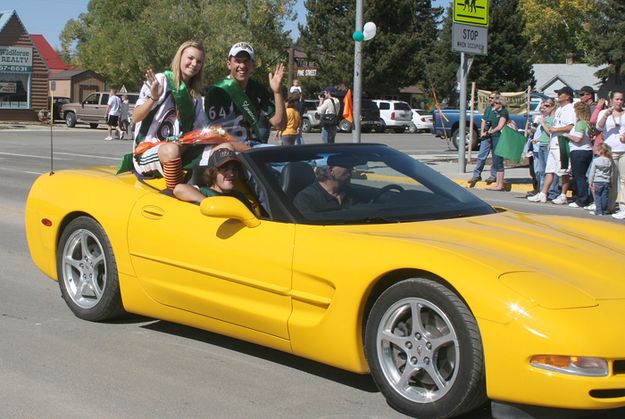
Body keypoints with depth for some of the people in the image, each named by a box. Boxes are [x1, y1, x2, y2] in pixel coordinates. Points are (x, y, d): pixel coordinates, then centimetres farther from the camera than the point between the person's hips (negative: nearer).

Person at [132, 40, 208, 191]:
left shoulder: (196, 97, 18)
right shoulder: (160, 80, -1)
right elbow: (135, 118, -8)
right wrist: (153, 98, -25)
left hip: (180, 148, 6)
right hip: (148, 149, -6)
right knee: (171, 150, -39)